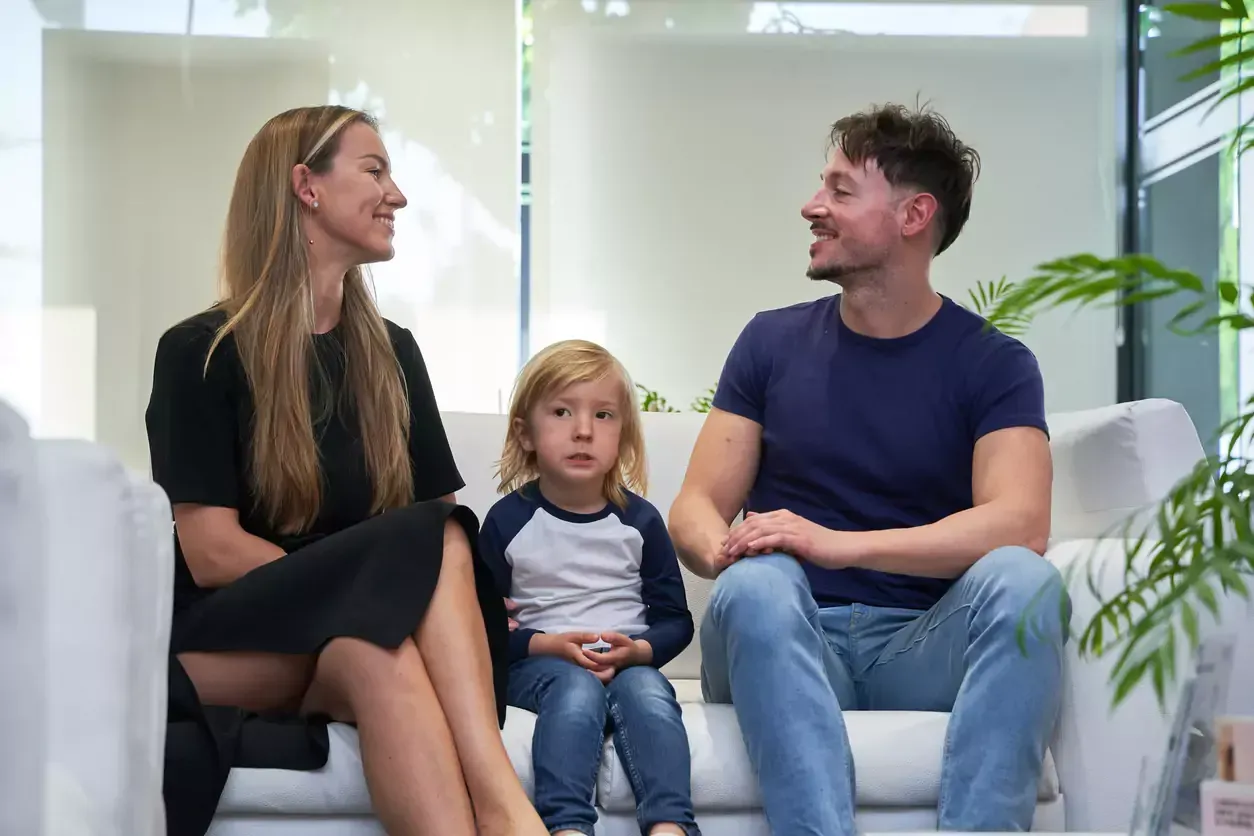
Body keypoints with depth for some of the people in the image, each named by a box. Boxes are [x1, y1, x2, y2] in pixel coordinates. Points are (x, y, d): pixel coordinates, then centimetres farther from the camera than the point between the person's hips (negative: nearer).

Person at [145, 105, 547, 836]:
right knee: (424, 545, -31)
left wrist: (452, 601, -16)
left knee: (376, 654, -34)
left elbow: (444, 525, 7)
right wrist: (379, 579, -21)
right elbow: (212, 553, -11)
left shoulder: (391, 353, 14)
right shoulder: (201, 353, -1)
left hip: (361, 638, 4)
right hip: (224, 643, -4)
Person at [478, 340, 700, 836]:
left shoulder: (639, 520, 7)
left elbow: (675, 620, 9)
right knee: (577, 687, -35)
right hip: (538, 662, -2)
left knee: (647, 690, -32)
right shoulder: (508, 520, 2)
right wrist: (549, 644, -14)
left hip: (628, 662, 2)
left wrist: (636, 650, -12)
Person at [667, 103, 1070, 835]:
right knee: (757, 583, -33)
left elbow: (1020, 524, -14)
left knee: (1022, 580, -30)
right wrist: (726, 553, -20)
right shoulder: (773, 342, 10)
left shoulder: (993, 363, 3)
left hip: (922, 643, -1)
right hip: (788, 639, 1)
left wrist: (838, 544, -27)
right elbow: (694, 509, 6)